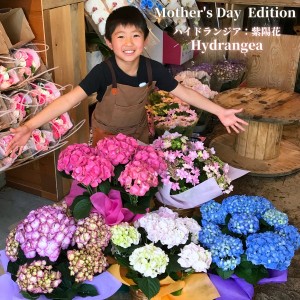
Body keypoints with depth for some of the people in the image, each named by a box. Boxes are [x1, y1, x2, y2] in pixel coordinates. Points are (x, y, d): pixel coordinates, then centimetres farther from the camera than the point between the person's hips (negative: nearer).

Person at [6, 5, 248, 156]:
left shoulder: (153, 70, -21)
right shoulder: (103, 73, -31)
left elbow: (185, 92, -10)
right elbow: (70, 99, -39)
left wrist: (220, 111, -11)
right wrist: (29, 127, -50)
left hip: (138, 132, 3)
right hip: (107, 135, -3)